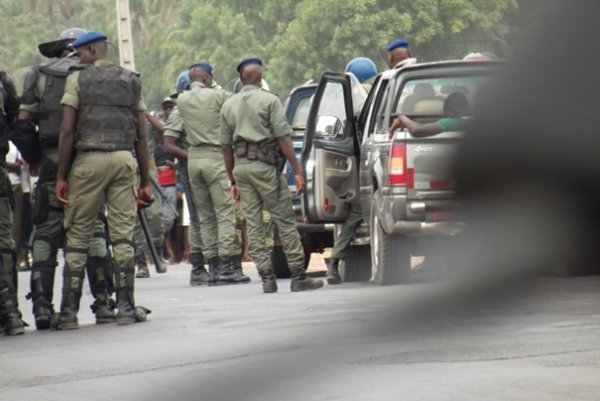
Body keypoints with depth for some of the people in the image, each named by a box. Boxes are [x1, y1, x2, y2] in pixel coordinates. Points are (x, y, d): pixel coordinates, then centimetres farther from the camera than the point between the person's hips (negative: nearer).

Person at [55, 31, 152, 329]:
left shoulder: (78, 79, 2)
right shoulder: (131, 81, 13)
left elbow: (67, 131, -5)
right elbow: (141, 136, 11)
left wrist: (61, 176, -3)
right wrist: (145, 181, 13)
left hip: (89, 159, -3)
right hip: (124, 159, 3)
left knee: (77, 237, 1)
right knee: (123, 235, 4)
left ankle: (69, 312, -1)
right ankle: (126, 307, 1)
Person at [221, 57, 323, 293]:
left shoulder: (229, 106, 12)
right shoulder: (269, 100, -3)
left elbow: (226, 146, 13)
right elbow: (283, 138, -9)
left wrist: (233, 180, 19)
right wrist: (298, 171, -7)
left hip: (240, 166, 5)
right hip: (264, 165, -5)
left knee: (253, 225, 6)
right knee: (285, 221, -2)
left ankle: (267, 276, 1)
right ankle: (298, 276, -4)